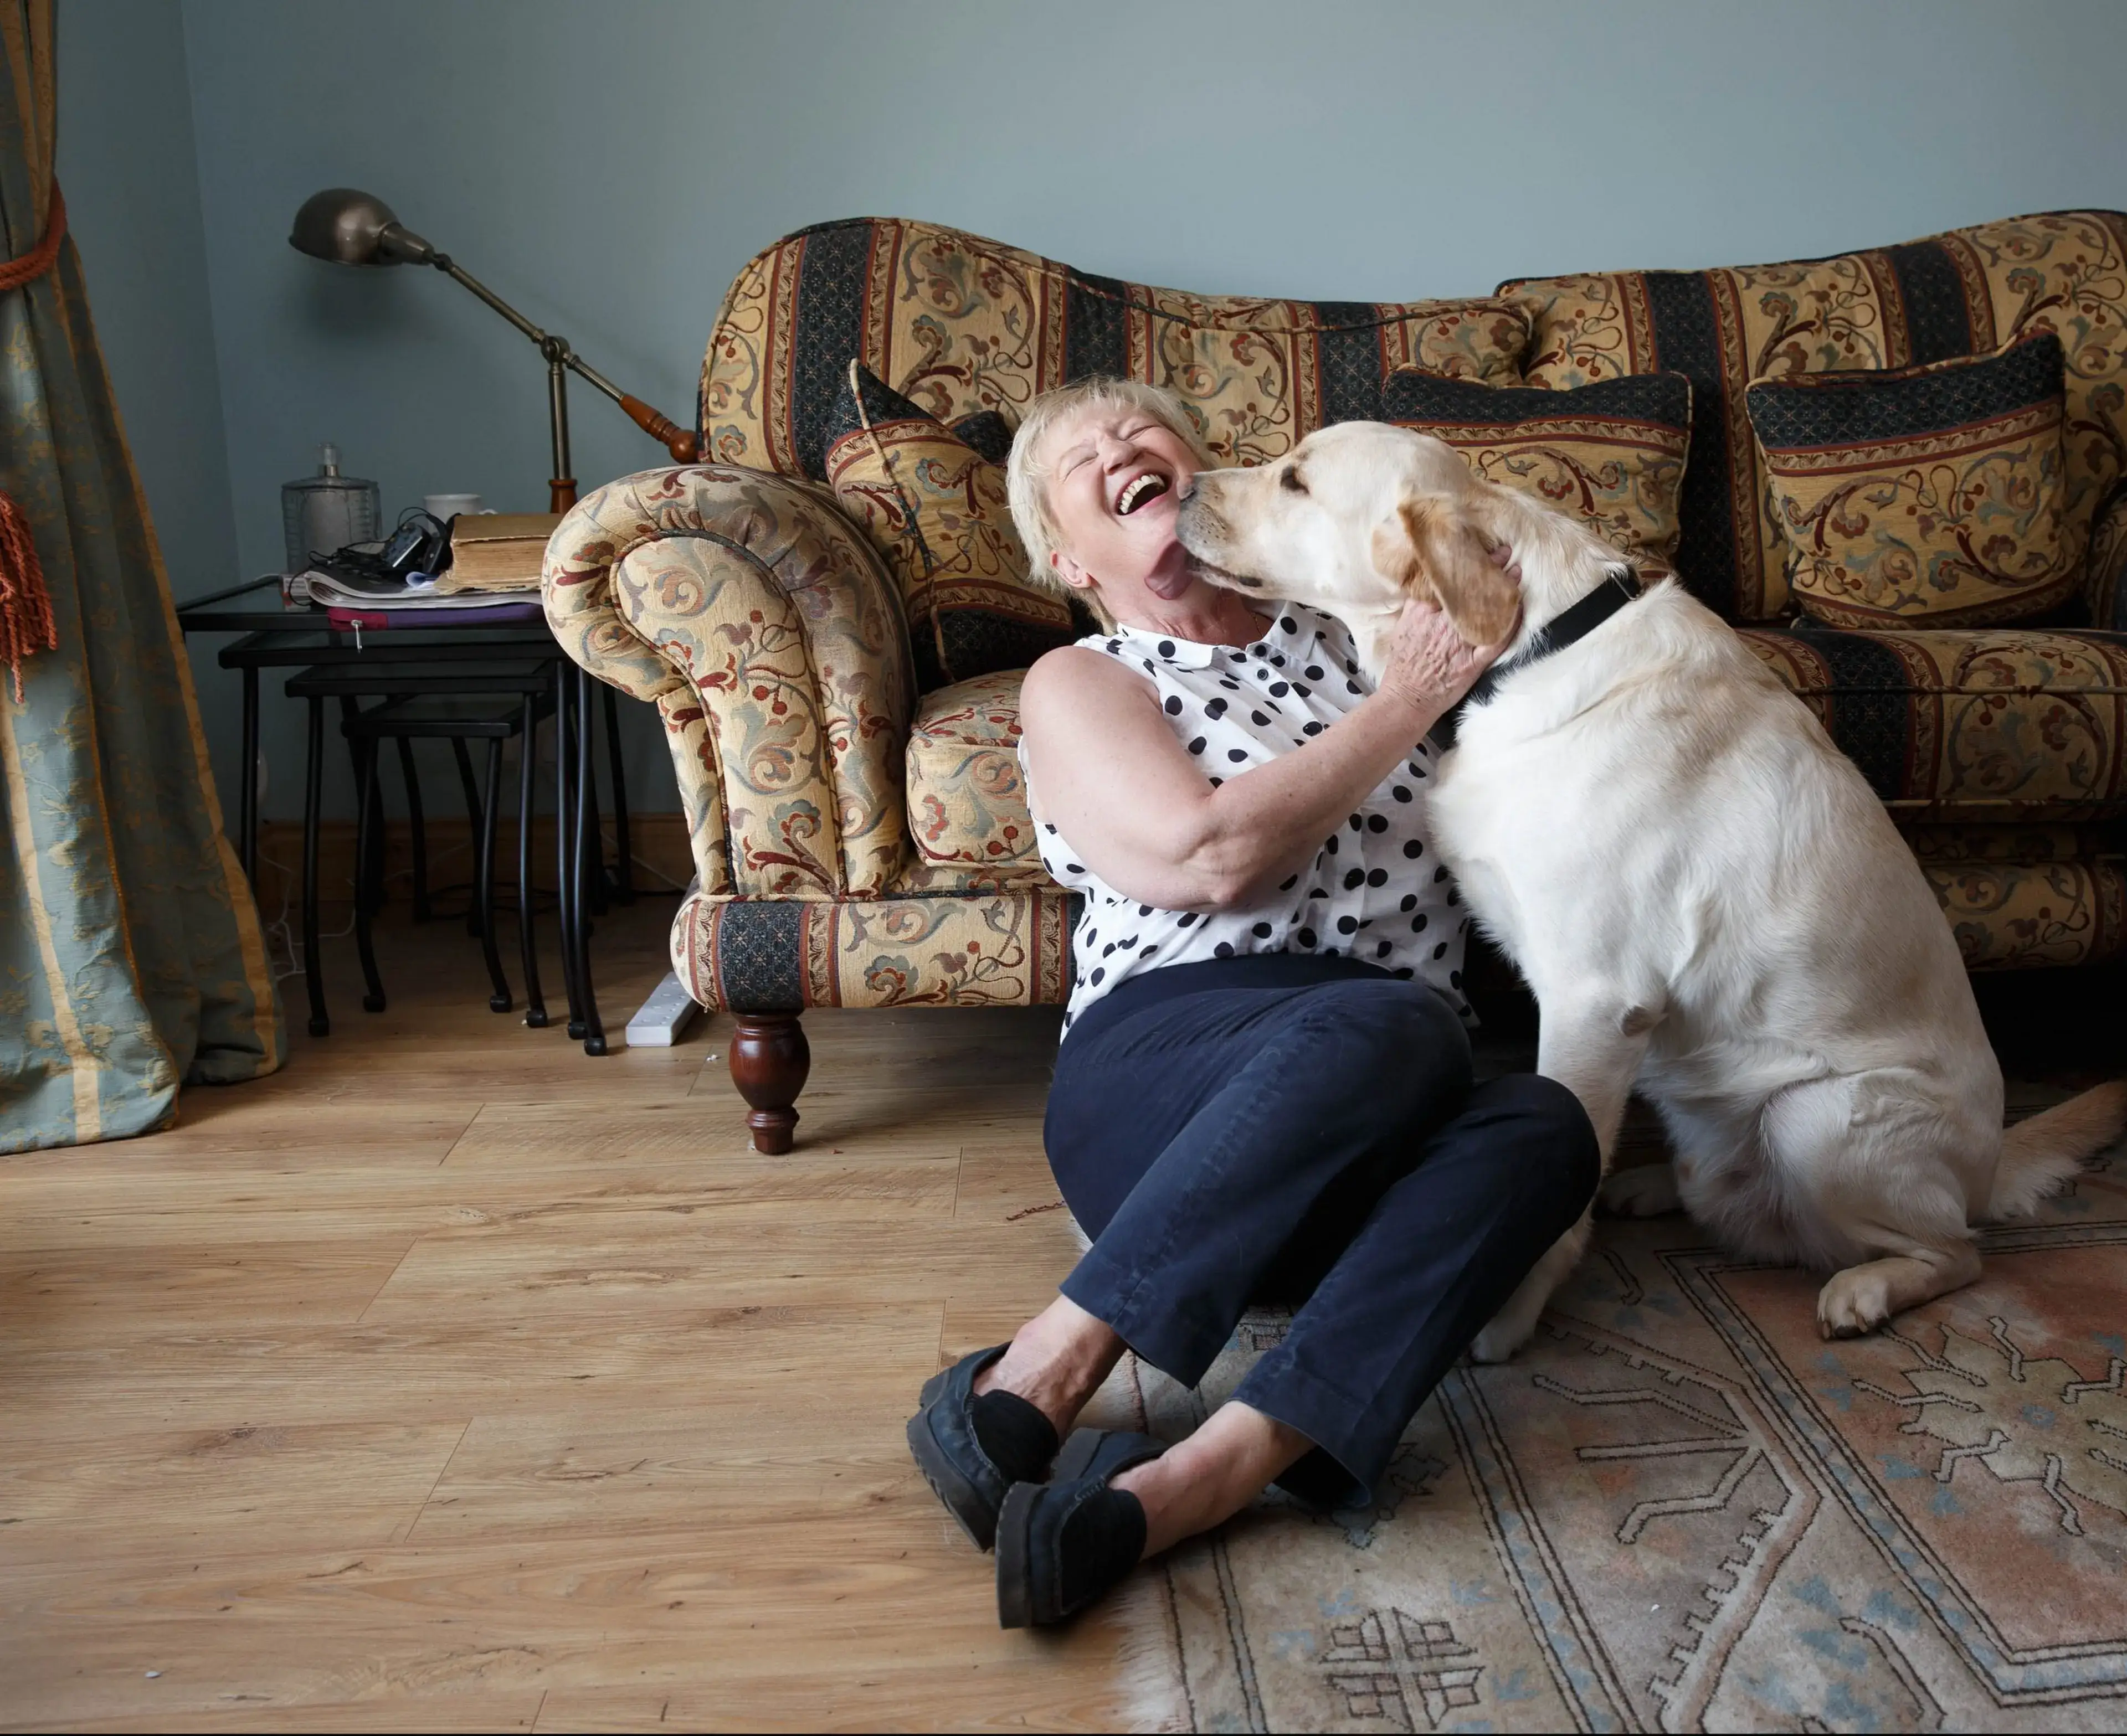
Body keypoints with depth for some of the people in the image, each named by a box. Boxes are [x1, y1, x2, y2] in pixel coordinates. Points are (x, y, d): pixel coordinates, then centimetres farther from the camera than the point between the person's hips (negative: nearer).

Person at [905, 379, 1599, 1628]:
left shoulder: (1340, 631, 25)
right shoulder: (1079, 683, 10)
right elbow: (1212, 857, -9)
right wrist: (1409, 702, -3)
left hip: (1386, 1135, 4)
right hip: (1164, 1076, -4)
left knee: (1546, 1124, -30)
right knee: (1388, 1021, -36)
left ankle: (1198, 1479, -43)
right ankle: (1043, 1374, -36)